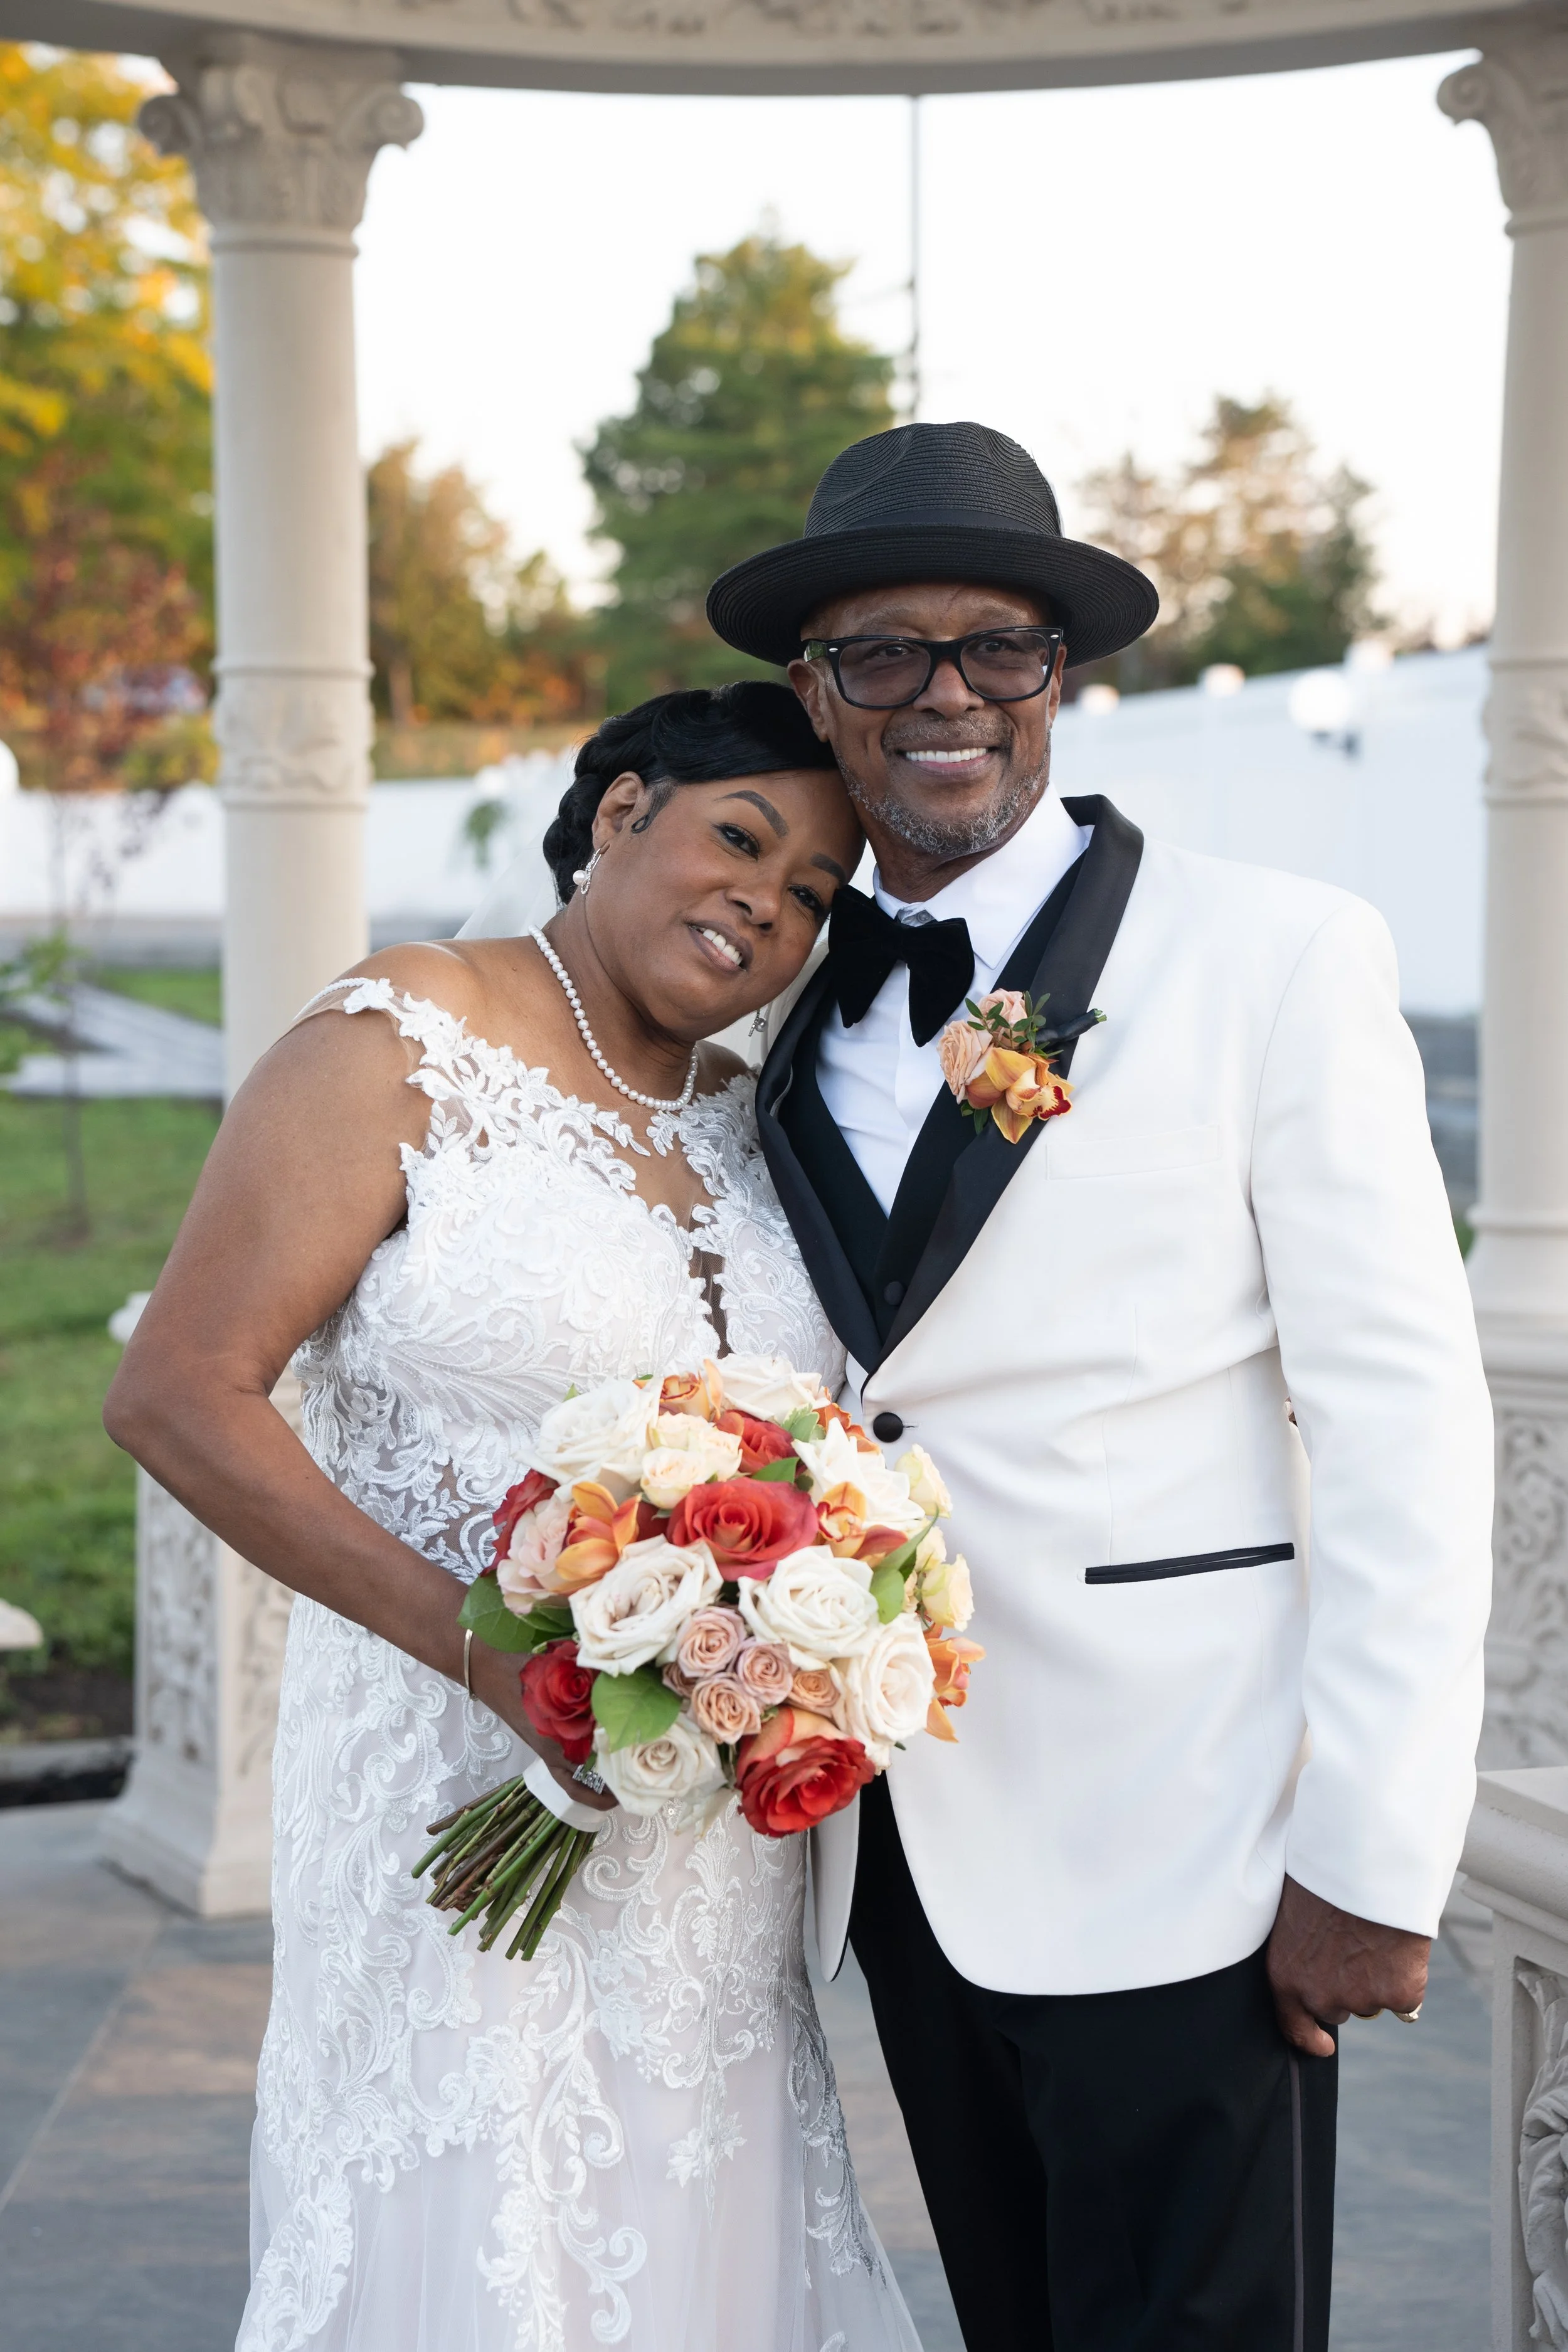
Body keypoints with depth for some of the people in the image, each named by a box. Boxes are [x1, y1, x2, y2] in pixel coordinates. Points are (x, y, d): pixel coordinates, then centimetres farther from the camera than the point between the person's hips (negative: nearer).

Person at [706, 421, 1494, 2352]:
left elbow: (1400, 1423, -11)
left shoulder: (1276, 960, -7)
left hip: (1175, 1864, -5)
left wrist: (1372, 1863, -14)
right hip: (905, 1859, 5)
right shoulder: (789, 1002, 9)